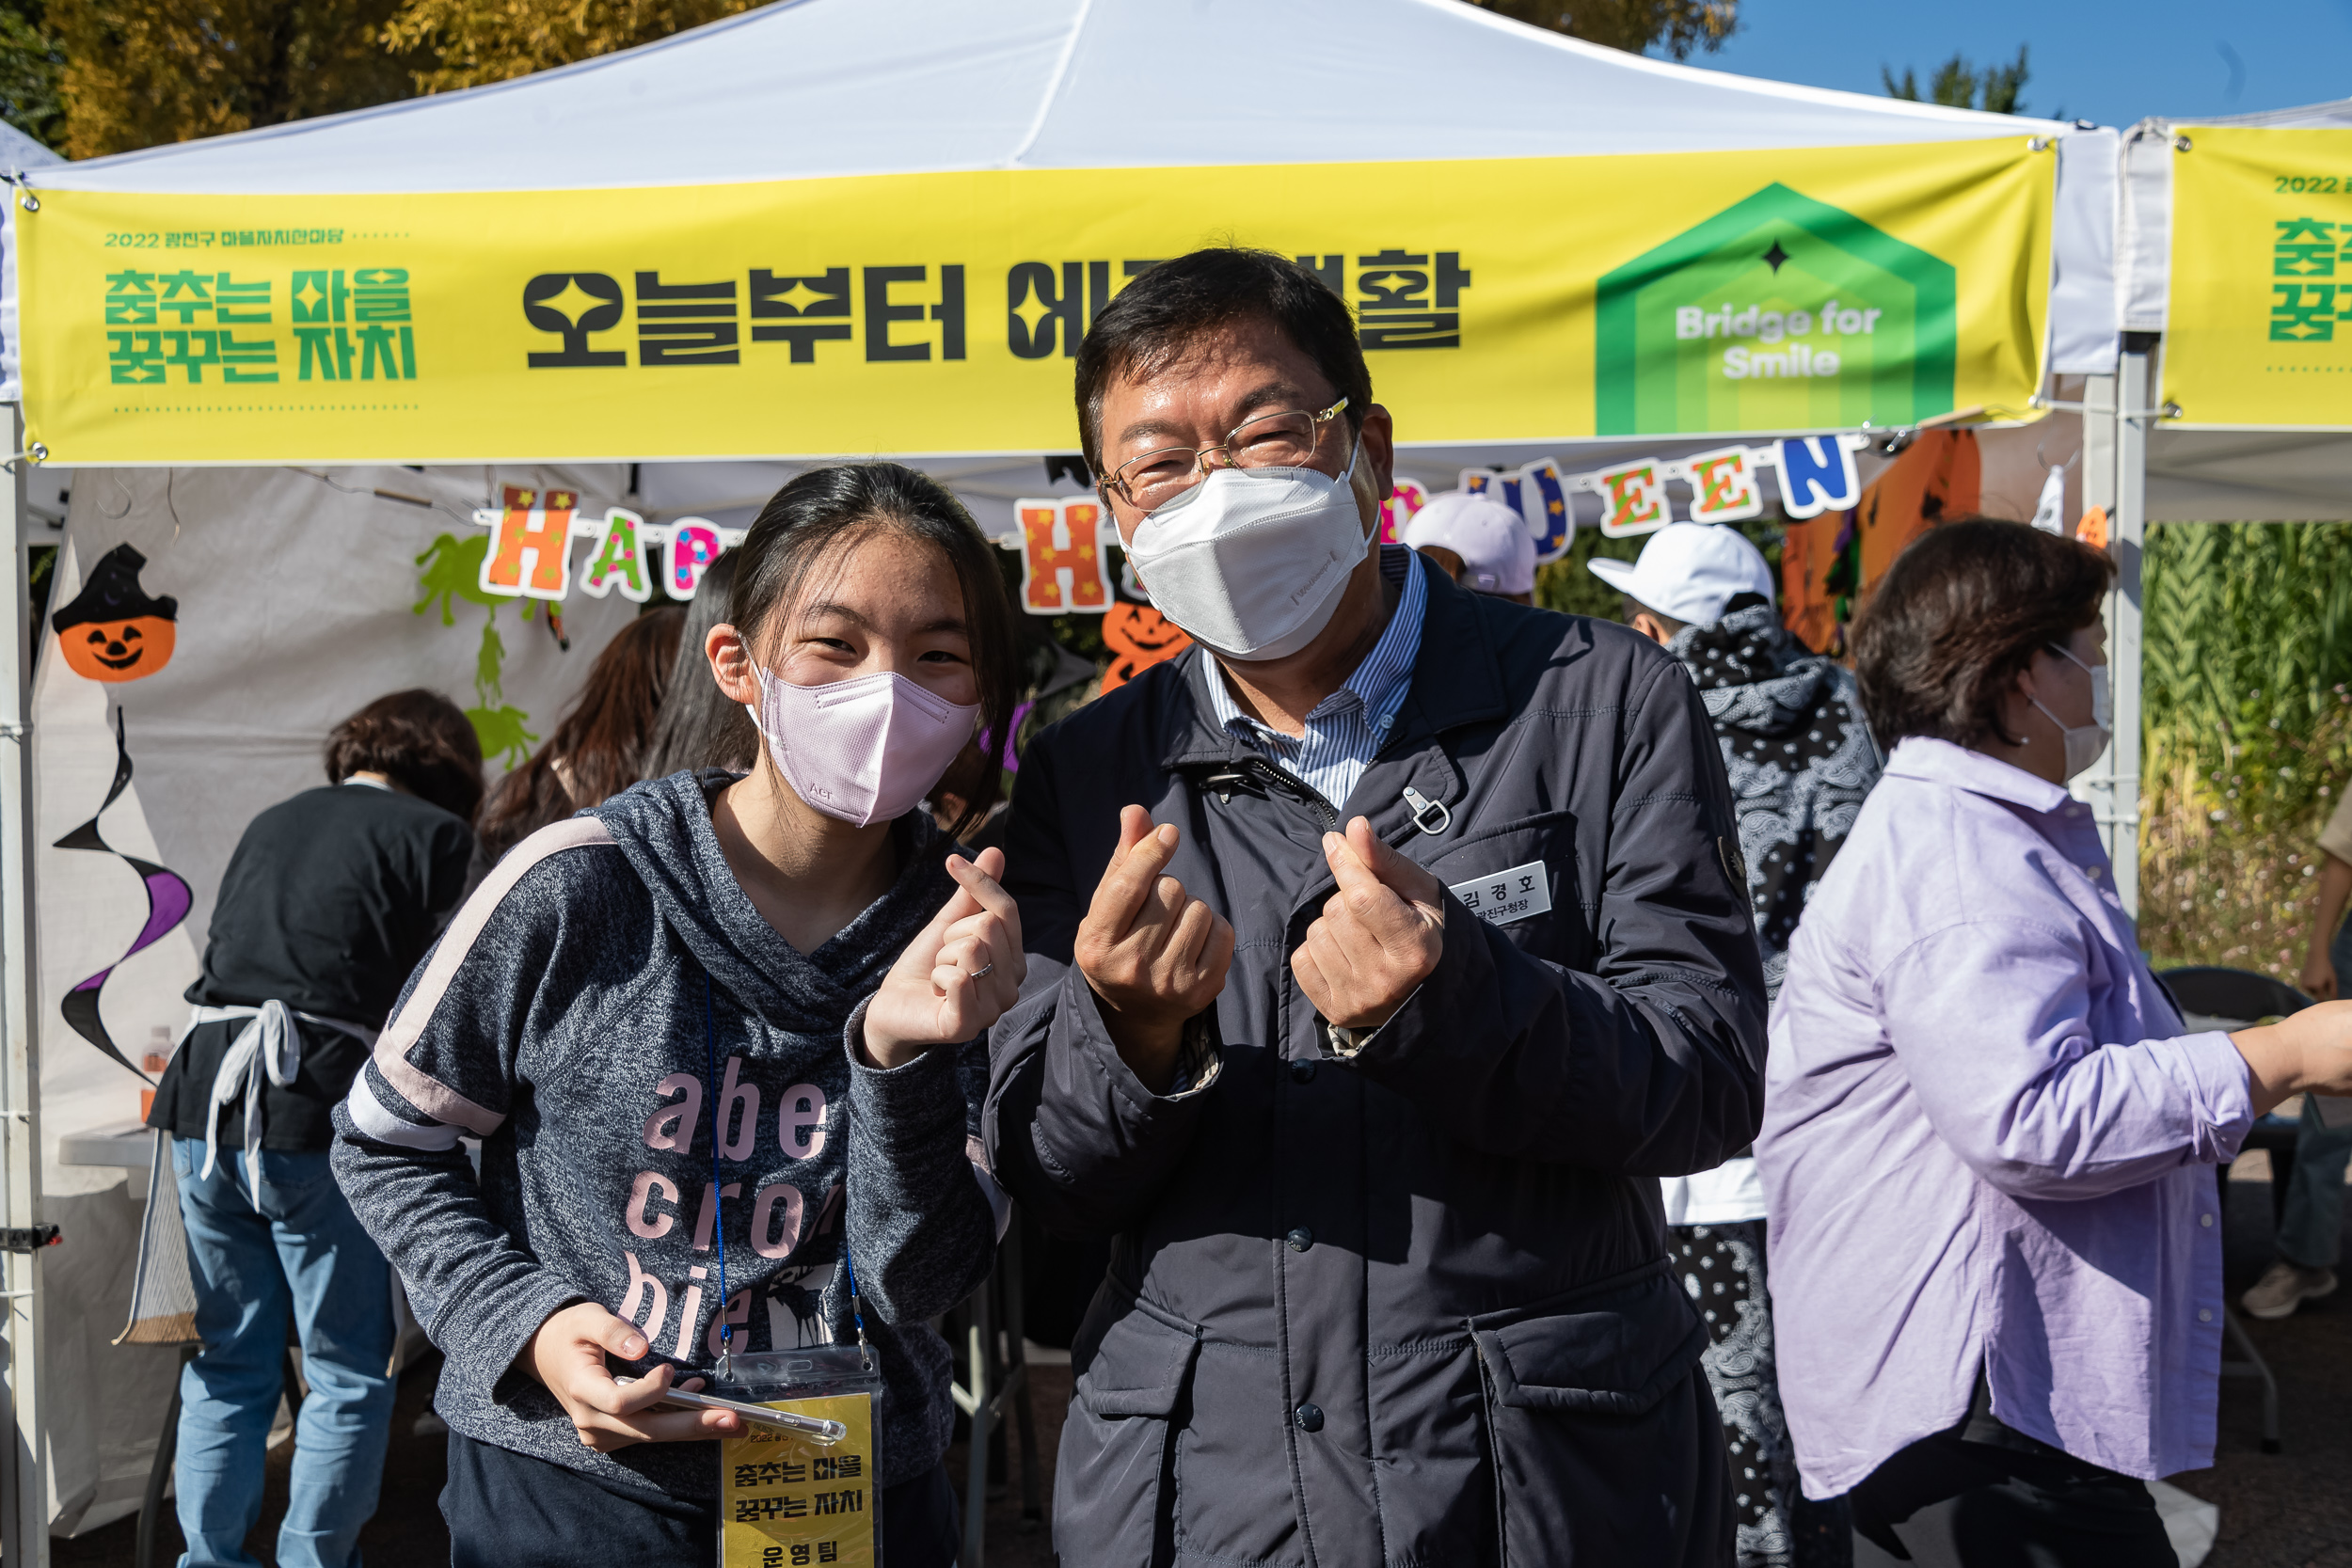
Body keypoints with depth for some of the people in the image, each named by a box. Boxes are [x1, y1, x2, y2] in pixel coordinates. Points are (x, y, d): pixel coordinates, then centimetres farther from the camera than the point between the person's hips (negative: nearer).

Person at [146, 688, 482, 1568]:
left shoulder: (271, 824, 20)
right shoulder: (434, 833, 2)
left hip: (203, 1104, 6)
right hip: (316, 1119, -6)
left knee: (230, 1362, 16)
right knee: (349, 1372, 5)